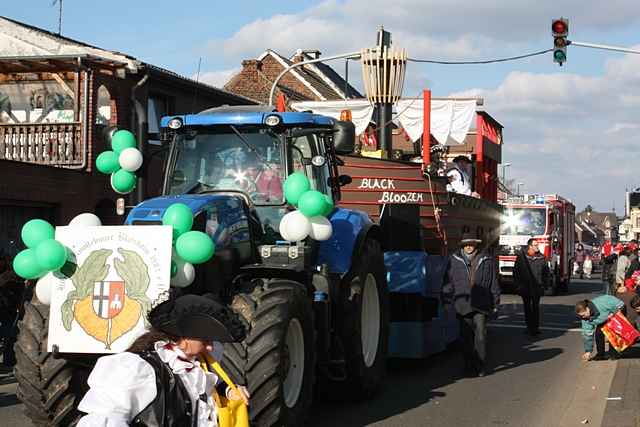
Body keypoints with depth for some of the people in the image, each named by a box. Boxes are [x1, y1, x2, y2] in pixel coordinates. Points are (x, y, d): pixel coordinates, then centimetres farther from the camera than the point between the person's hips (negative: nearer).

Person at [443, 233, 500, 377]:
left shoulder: (486, 261, 7)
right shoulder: (454, 260, 7)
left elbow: (494, 283, 12)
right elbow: (448, 281, 10)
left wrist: (495, 302, 11)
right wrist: (446, 300, 7)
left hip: (481, 304, -1)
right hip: (462, 304, 1)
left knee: (480, 334, -6)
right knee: (466, 335, 5)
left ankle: (480, 365, 1)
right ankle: (468, 364, 15)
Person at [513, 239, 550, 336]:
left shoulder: (541, 257, 2)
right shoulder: (521, 256, -2)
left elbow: (547, 272, 10)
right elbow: (516, 271, 3)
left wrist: (545, 284, 4)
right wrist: (518, 284, 0)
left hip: (537, 287, 0)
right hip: (525, 287, 0)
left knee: (536, 307, 0)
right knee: (527, 307, 7)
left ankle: (536, 327, 3)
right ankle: (529, 327, 15)